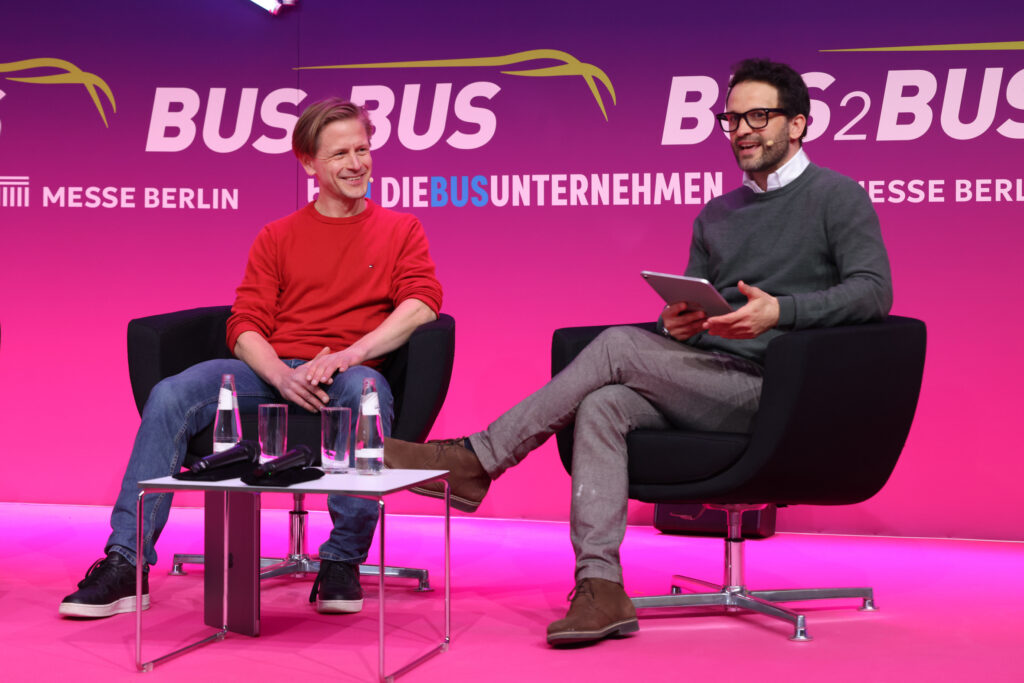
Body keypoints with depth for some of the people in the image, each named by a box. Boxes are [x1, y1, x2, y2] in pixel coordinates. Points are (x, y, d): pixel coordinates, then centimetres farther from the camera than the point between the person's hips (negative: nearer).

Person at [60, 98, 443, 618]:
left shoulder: (400, 230, 14)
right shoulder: (277, 237, 18)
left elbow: (423, 302, -4)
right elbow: (244, 327, 8)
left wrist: (351, 353, -20)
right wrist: (283, 376, -15)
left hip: (350, 372, -2)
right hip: (272, 372, 2)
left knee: (368, 392, -40)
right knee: (171, 395, -24)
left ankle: (342, 562, -27)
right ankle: (124, 565, -25)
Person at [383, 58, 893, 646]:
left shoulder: (837, 197, 3)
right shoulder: (717, 213, 24)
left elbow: (874, 291, -11)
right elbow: (687, 307, 22)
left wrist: (782, 311, -26)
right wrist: (675, 322, -5)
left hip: (770, 391, -7)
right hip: (706, 382, 7)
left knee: (621, 345, -22)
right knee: (603, 407, -22)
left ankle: (477, 460, -14)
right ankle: (601, 588, -29)